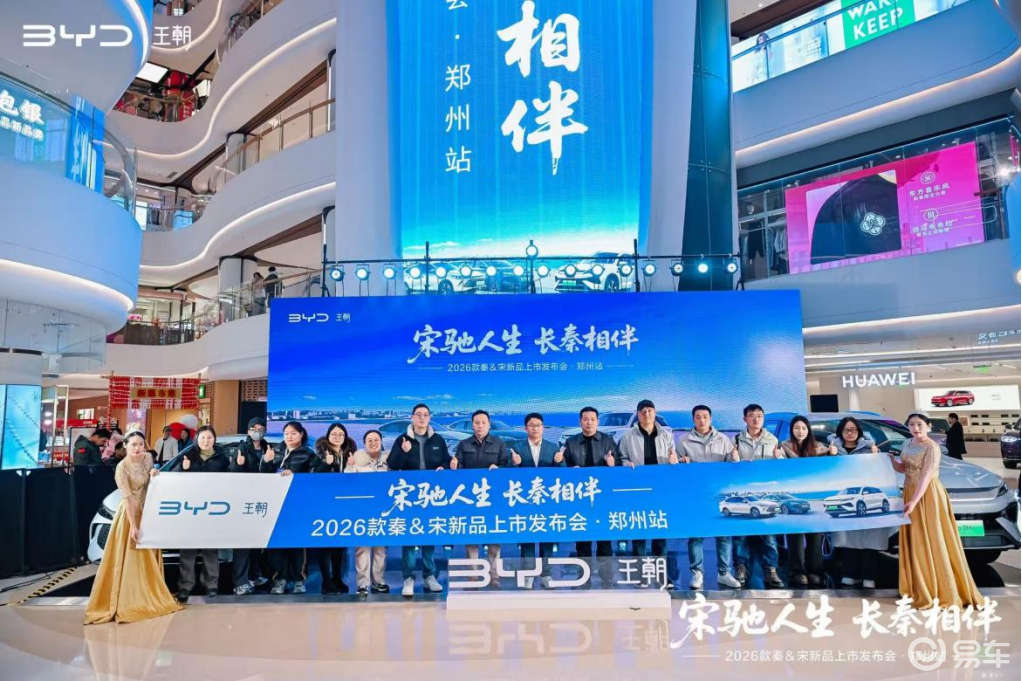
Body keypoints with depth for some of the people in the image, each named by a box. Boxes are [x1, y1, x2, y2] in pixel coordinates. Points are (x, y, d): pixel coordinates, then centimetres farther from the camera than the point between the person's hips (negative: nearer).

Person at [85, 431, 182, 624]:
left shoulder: (148, 458, 0)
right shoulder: (122, 467, -18)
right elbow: (127, 498, -22)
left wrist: (154, 475, -8)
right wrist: (133, 525, -26)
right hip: (129, 514, -6)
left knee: (149, 558, 12)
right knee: (128, 559, -3)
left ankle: (149, 598, 22)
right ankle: (127, 602, 3)